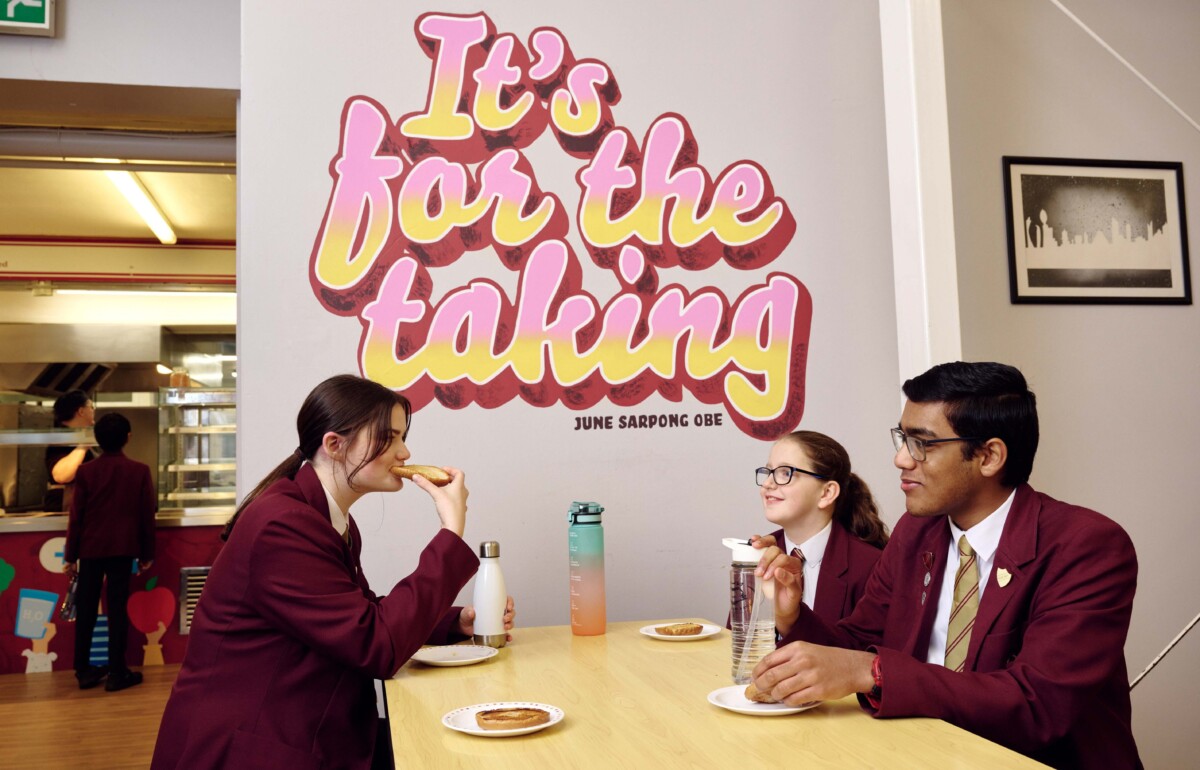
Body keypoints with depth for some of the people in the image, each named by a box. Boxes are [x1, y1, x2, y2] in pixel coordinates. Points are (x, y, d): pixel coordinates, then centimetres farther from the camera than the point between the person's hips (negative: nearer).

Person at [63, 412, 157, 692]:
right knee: (117, 608, 3)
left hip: (91, 549, 1)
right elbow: (147, 515, -3)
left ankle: (83, 670, 17)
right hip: (123, 549, -1)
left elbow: (76, 517, -2)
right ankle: (117, 672, 4)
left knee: (86, 608, 11)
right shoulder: (140, 471, -5)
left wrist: (70, 556, 5)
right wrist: (147, 553, 6)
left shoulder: (85, 472, -3)